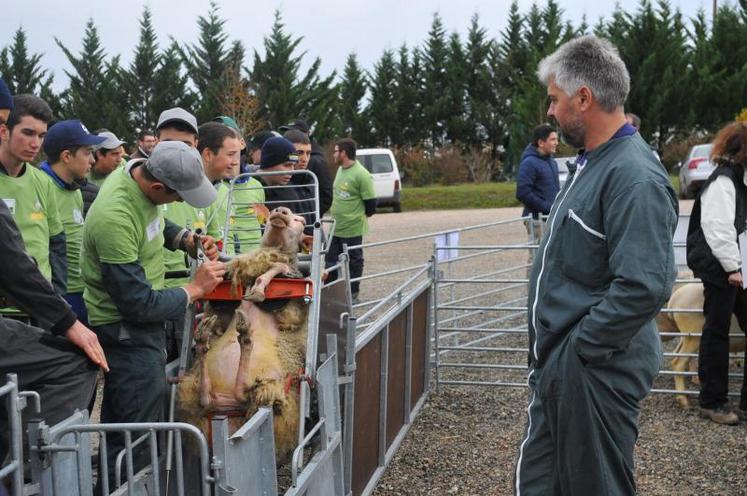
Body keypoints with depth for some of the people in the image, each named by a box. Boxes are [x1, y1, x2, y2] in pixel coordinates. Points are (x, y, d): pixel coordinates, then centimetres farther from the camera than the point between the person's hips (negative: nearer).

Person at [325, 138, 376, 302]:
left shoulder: (361, 175, -18)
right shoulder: (340, 170, 9)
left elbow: (371, 204, -15)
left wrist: (361, 216, -2)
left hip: (353, 229, -9)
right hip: (336, 227, 9)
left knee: (354, 261, 5)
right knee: (331, 260, 13)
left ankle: (353, 294, 17)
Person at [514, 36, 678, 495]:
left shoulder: (634, 178, -22)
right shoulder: (591, 162, 11)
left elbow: (645, 287, -30)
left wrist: (580, 346, -20)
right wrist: (551, 352, 17)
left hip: (594, 372, -10)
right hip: (559, 366, 10)